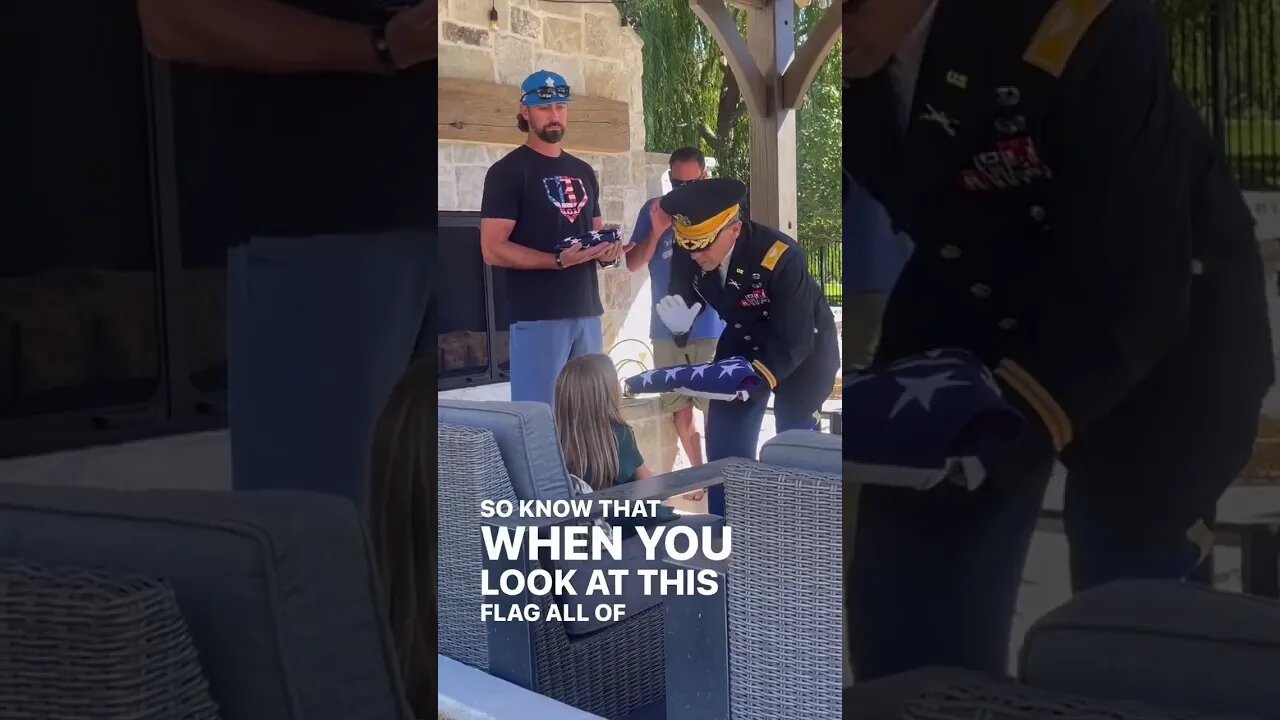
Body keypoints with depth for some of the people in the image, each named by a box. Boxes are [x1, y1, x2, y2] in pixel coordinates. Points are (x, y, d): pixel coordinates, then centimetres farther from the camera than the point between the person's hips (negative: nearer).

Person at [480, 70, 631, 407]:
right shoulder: (508, 171, -5)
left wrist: (608, 252, 1)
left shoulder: (583, 172, 17)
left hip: (587, 312, 7)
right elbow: (493, 249, -13)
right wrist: (559, 260, -23)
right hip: (538, 317, -7)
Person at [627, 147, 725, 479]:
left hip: (710, 328, -3)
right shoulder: (653, 210, 5)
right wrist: (656, 231, -12)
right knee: (680, 410, 9)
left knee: (715, 408, -6)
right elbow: (633, 264, 3)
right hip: (666, 330, 3)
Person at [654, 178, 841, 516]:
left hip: (805, 346, -5)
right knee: (724, 444, 2)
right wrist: (679, 323, -30)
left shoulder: (781, 256, -35)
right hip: (743, 343, 5)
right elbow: (684, 305, -6)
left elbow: (795, 340, -33)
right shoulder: (686, 256, -21)